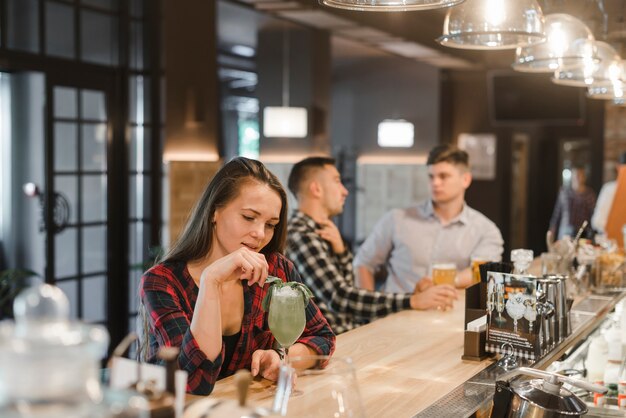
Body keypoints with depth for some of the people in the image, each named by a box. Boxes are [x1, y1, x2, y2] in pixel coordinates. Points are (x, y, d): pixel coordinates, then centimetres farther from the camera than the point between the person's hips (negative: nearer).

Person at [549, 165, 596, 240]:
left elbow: (593, 214, 3)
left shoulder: (590, 194, 1)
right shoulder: (564, 191, 7)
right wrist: (552, 228, 11)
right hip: (565, 230, 2)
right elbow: (557, 211, 12)